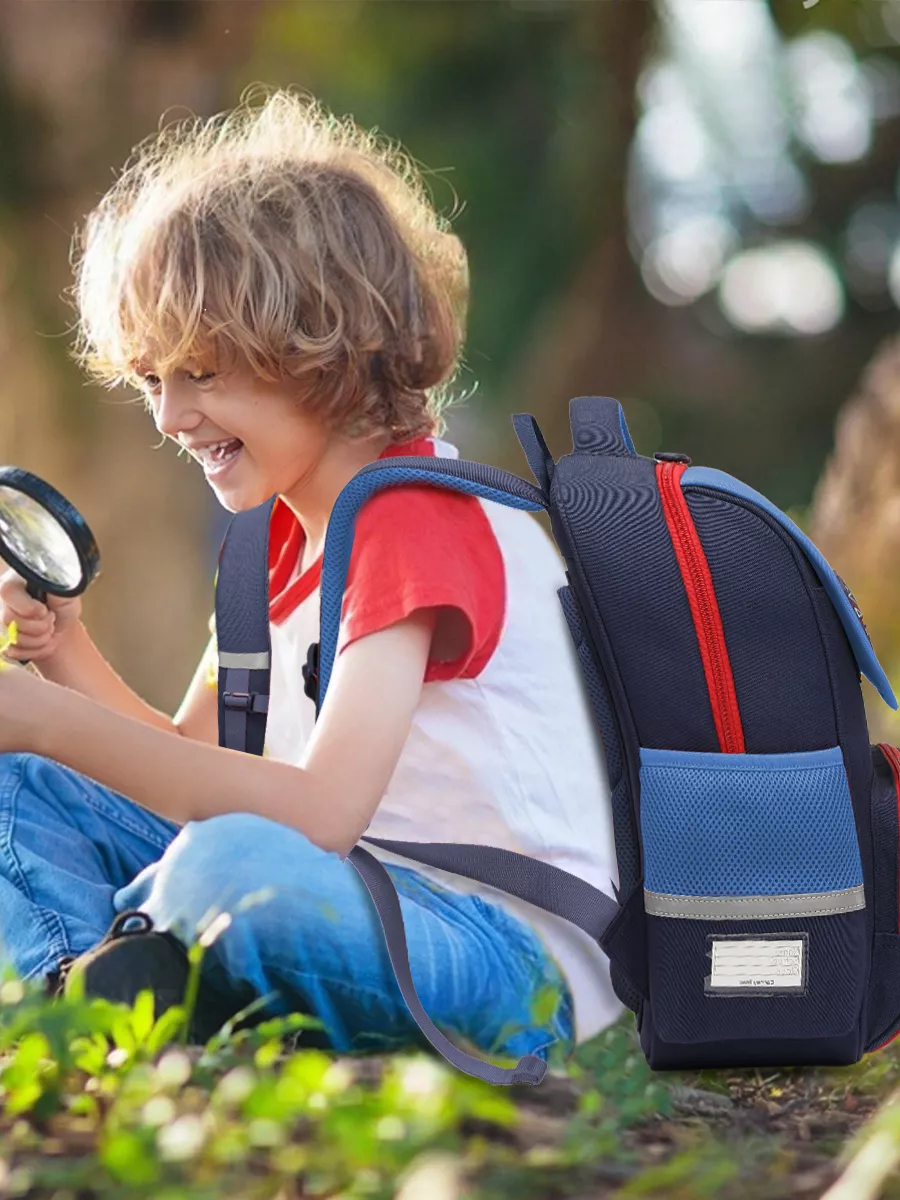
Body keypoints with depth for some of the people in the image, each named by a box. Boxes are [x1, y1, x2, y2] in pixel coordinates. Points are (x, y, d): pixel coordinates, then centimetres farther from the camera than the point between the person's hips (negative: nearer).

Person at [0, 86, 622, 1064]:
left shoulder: (419, 519, -15)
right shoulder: (283, 532, 14)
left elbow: (321, 810, -27)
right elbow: (192, 764, 15)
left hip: (516, 964, -9)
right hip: (370, 899, 10)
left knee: (232, 866, -39)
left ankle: (98, 961, -10)